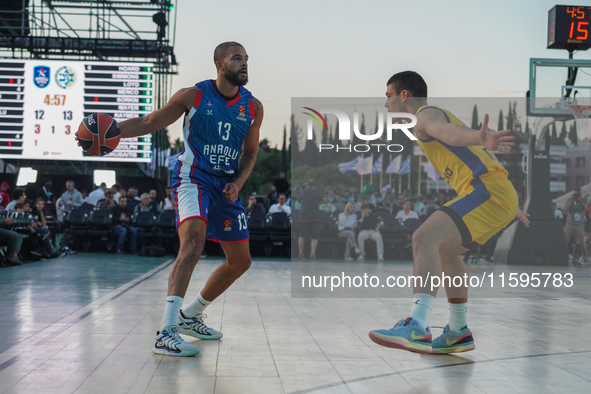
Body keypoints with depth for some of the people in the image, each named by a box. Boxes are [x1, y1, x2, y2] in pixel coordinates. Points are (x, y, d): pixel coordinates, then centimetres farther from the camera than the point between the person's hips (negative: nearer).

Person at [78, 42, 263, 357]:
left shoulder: (253, 107, 5)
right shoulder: (193, 95, -6)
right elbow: (149, 123, 0)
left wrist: (238, 183, -4)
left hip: (226, 185, 6)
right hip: (193, 179, -6)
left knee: (240, 261, 11)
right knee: (193, 239, -31)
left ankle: (190, 316, 31)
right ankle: (166, 333, -33)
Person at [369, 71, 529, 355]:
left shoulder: (427, 114, 2)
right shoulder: (444, 120, 33)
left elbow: (450, 132, -24)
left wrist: (481, 139, -46)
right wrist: (512, 206, 46)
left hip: (489, 191, -10)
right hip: (503, 194, 10)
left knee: (424, 239, -22)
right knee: (444, 251, 23)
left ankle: (417, 328, -36)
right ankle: (458, 333, 27)